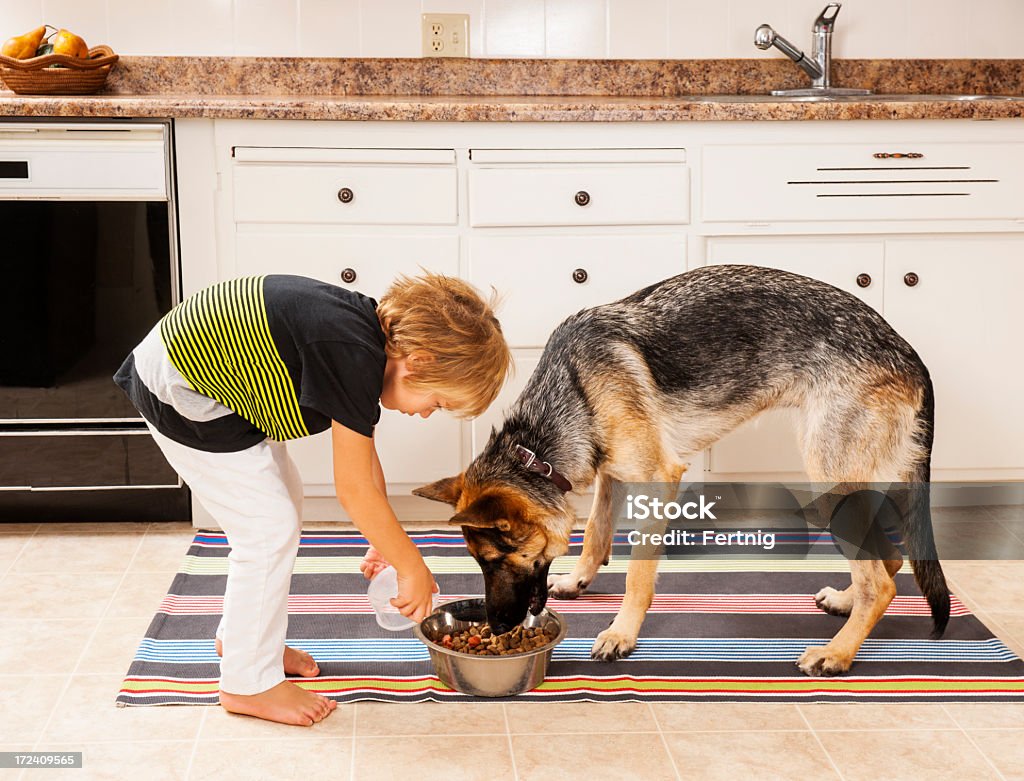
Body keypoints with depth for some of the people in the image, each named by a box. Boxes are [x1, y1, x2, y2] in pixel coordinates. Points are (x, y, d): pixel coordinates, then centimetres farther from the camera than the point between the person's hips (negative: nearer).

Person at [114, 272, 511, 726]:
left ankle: (240, 636, 34)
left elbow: (364, 455, 10)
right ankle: (248, 684, 10)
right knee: (269, 530, -5)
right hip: (178, 395, -10)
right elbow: (355, 490, -21)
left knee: (284, 502, 18)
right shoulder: (353, 355, -28)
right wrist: (414, 569, -10)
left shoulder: (369, 330, -1)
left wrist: (384, 543, 12)